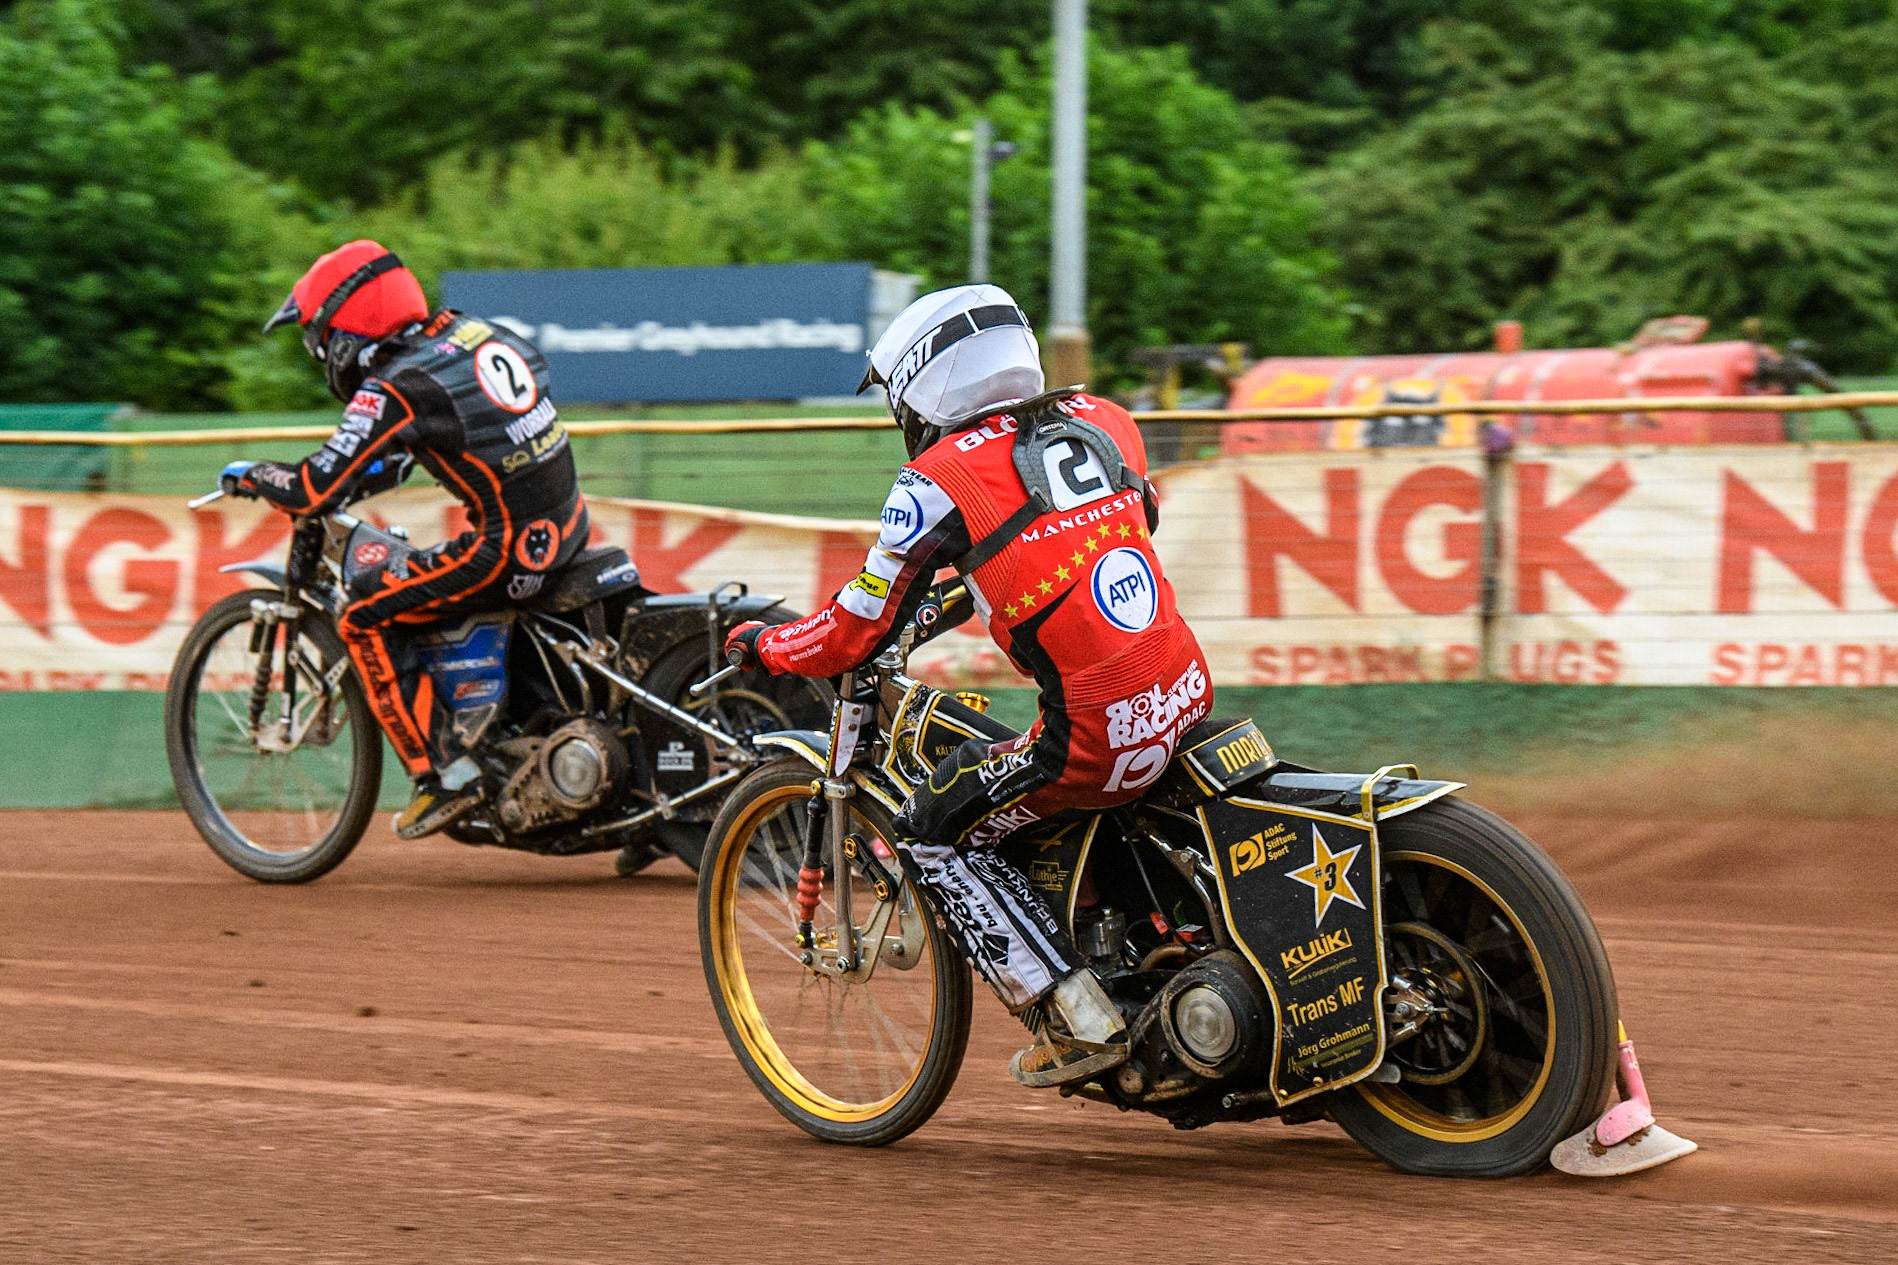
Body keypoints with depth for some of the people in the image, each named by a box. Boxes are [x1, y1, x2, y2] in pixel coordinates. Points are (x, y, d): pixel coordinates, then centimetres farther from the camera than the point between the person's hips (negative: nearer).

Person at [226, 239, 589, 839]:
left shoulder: (392, 390, -13)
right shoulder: (470, 329, 10)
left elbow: (312, 492, -14)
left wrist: (248, 474, 5)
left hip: (508, 550, -8)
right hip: (572, 520, 8)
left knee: (364, 617, 0)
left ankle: (444, 773, -3)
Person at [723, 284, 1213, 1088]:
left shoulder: (940, 479, -4)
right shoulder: (1102, 420, 13)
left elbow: (857, 634, 0)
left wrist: (760, 647, 20)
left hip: (1098, 736, -7)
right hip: (1189, 697, 7)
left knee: (934, 837, 11)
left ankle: (1075, 1021, 2)